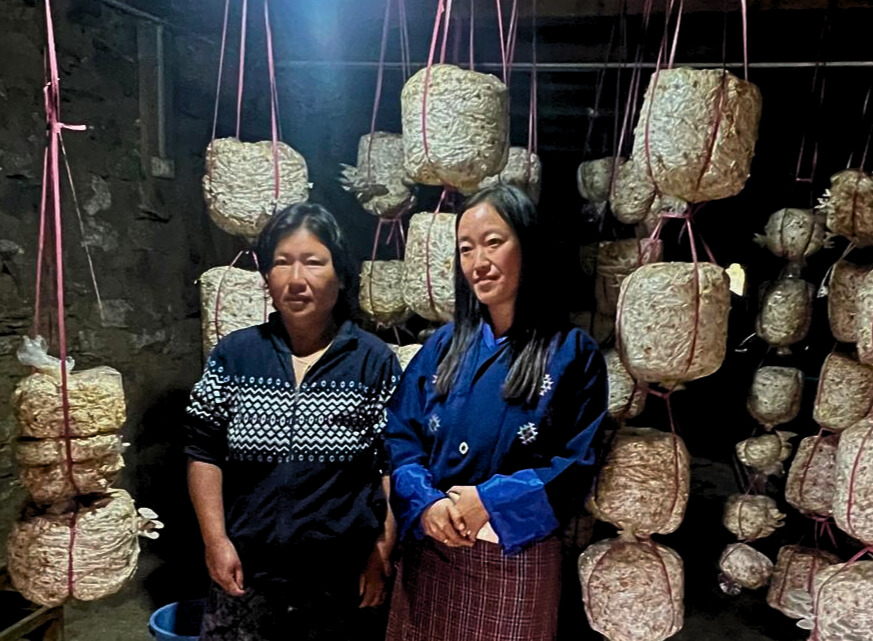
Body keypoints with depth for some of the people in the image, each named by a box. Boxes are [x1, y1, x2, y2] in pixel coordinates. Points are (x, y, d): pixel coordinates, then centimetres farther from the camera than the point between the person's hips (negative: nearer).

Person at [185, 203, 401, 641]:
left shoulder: (375, 361, -5)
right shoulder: (233, 354, -1)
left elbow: (394, 466, -3)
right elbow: (204, 453, 2)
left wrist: (383, 554, -5)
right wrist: (215, 540, -3)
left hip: (342, 578, -1)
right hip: (245, 572, 2)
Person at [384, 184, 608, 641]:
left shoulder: (572, 353, -5)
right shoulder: (443, 345, 5)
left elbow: (577, 465, -10)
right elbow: (398, 436, 1)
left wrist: (490, 501, -18)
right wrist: (425, 501, -16)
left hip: (517, 560, -3)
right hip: (429, 554, 3)